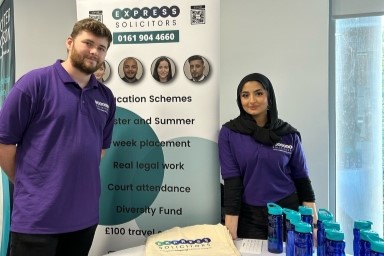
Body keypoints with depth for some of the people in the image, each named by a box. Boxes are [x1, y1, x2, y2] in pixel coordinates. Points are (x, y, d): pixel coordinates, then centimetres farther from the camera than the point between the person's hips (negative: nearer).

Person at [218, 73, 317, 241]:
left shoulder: (289, 134, -2)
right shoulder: (229, 132, -8)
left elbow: (302, 178, 3)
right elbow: (231, 180, -11)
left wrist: (313, 223, -3)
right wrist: (231, 229, -15)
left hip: (288, 212, 2)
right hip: (248, 217, -1)